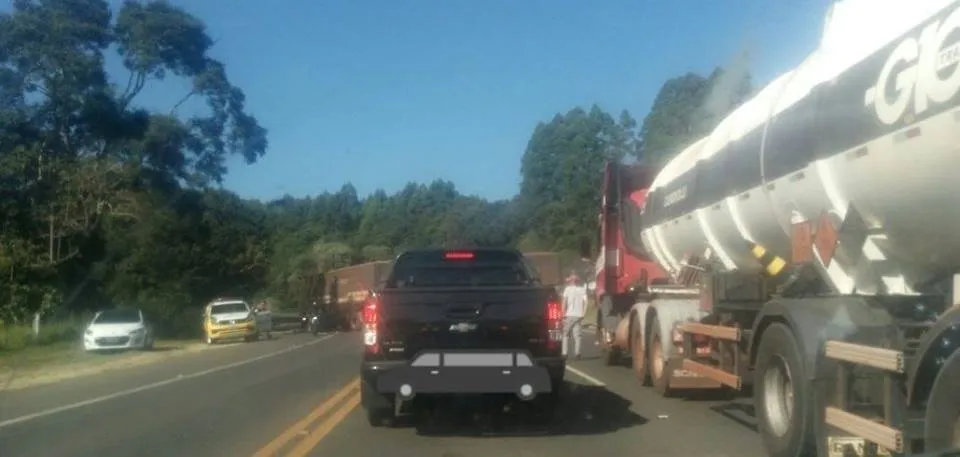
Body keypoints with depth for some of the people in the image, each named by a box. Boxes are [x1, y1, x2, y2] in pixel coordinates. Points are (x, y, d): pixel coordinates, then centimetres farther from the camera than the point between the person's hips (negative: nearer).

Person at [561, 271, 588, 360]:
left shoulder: (568, 289, 0)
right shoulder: (582, 289, 8)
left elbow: (564, 302, -7)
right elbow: (585, 302, 1)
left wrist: (563, 314, -4)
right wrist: (583, 313, 8)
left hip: (569, 315, -2)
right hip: (579, 315, 2)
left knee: (566, 334, 6)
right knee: (577, 335, 7)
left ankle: (564, 353, 0)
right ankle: (577, 353, -1)